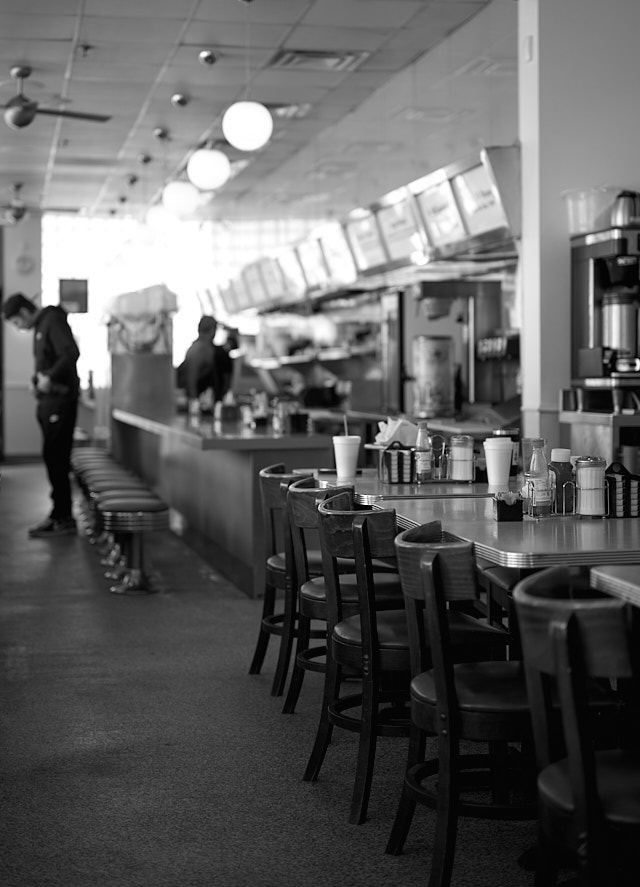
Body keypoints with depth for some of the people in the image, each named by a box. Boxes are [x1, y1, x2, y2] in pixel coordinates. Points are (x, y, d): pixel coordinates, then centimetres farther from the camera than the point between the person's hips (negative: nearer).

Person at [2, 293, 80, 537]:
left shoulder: (53, 321, -11)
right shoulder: (40, 326, 18)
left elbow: (71, 353, -25)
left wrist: (50, 378, -24)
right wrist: (38, 379, 6)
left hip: (60, 400, -10)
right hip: (49, 401, 10)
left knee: (55, 458, -9)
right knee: (55, 458, 11)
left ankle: (63, 519, -5)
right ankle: (60, 515, 17)